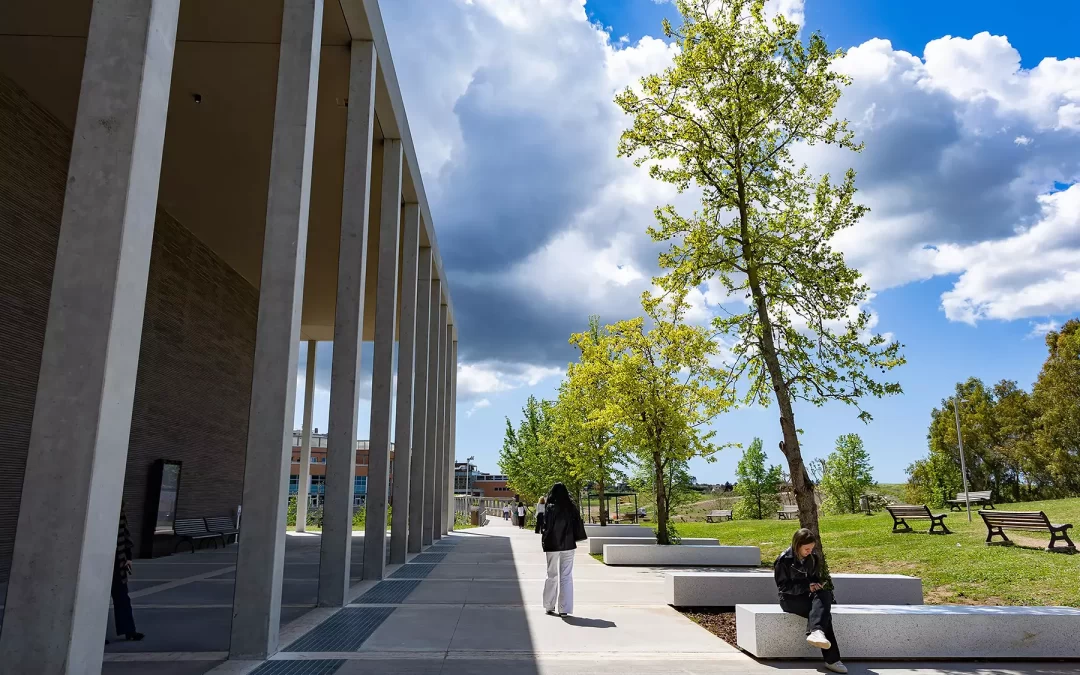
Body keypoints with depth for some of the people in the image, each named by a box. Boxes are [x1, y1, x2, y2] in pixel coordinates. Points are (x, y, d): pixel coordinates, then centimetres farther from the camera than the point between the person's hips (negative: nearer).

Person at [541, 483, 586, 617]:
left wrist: (544, 541, -2)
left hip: (552, 545, -1)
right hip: (568, 545, 1)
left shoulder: (550, 508, -11)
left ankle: (549, 606, 21)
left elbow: (546, 526, -12)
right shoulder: (572, 507, -3)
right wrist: (575, 539, 8)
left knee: (552, 576, 14)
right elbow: (578, 524, -1)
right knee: (567, 577, 6)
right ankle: (564, 609, 2)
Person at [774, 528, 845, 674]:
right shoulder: (784, 560, -11)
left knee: (826, 595, -32)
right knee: (822, 612, -32)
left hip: (808, 596, 5)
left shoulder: (812, 558, 6)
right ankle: (831, 659, -38)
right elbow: (783, 586, -11)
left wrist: (816, 585, -7)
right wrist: (807, 586, -22)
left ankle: (816, 632, -44)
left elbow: (816, 578, 18)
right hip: (790, 599, -5)